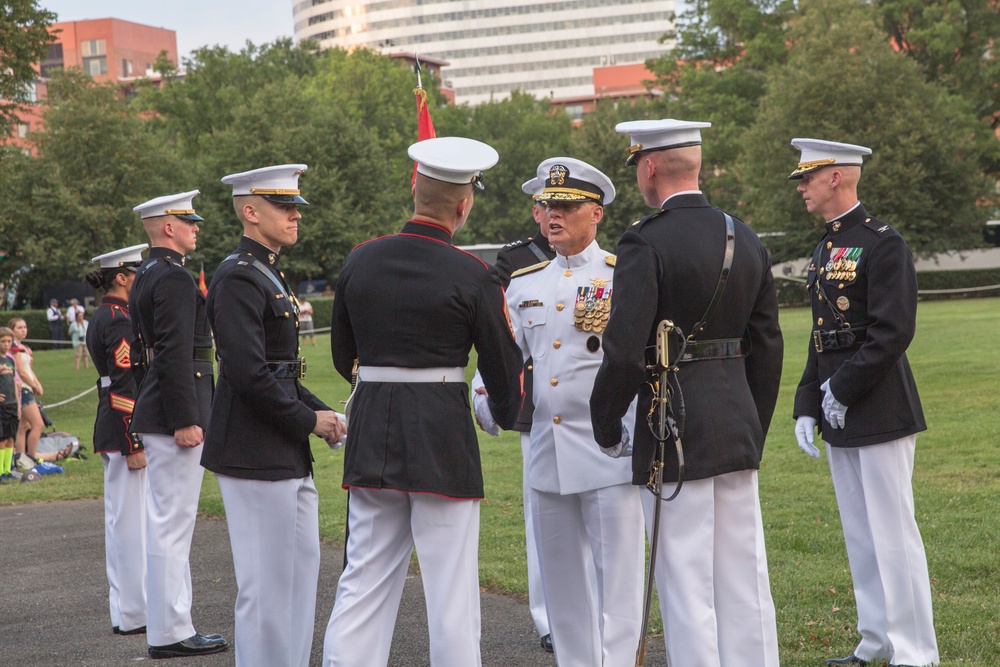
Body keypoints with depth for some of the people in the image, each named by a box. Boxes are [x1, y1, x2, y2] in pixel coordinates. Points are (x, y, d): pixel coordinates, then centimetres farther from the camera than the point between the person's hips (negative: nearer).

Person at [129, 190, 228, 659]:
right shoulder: (175, 278, -15)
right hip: (175, 413, -11)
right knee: (172, 523, -6)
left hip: (153, 413, 11)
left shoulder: (145, 277, 17)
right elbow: (175, 354, -22)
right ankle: (169, 633, -2)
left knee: (165, 522, 14)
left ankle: (166, 624, 21)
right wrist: (185, 420, -22)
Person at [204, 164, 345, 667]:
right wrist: (309, 420, -14)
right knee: (266, 581, -4)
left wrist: (319, 412, 8)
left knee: (301, 565, 17)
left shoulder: (268, 275, 17)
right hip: (254, 454, -11)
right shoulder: (239, 278, -15)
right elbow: (249, 374, -23)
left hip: (286, 455, 11)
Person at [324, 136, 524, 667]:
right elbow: (503, 361, -1)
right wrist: (507, 416, 19)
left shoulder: (360, 261, 3)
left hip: (371, 429, 5)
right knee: (450, 583, 3)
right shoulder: (471, 276, -11)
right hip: (443, 434, -4)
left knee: (364, 578, 11)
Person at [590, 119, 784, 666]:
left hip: (674, 434, -7)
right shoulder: (746, 240, 9)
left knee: (686, 587, 0)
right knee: (745, 579, 13)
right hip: (737, 429, 7)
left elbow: (625, 354, -19)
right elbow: (767, 349, 13)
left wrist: (606, 428, -3)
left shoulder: (645, 243, -13)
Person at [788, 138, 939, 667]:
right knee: (859, 537, 14)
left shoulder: (882, 244, -12)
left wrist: (843, 391, -16)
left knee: (893, 535, -4)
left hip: (880, 414, -9)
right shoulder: (825, 249, 16)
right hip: (840, 422, 9)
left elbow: (892, 332, -19)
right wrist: (806, 407, 11)